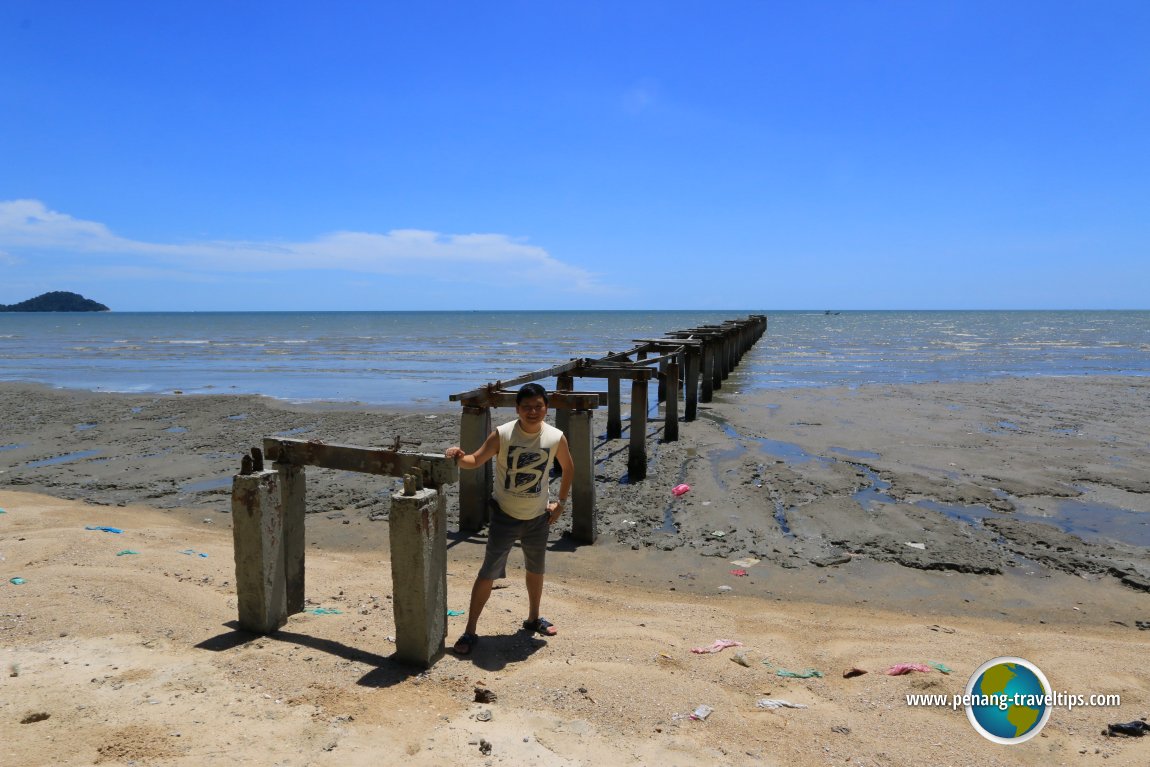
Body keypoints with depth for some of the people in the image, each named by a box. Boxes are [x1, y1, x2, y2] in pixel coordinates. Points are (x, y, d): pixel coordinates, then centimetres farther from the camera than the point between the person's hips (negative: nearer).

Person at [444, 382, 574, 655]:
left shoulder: (556, 438, -11)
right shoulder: (502, 434, -18)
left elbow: (568, 468, 6)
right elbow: (476, 460, -17)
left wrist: (560, 503, 4)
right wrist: (460, 458, -39)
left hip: (538, 517, 3)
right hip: (505, 516, -3)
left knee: (536, 569, 21)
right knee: (488, 573, -2)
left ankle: (533, 618, 44)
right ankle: (470, 631, 11)